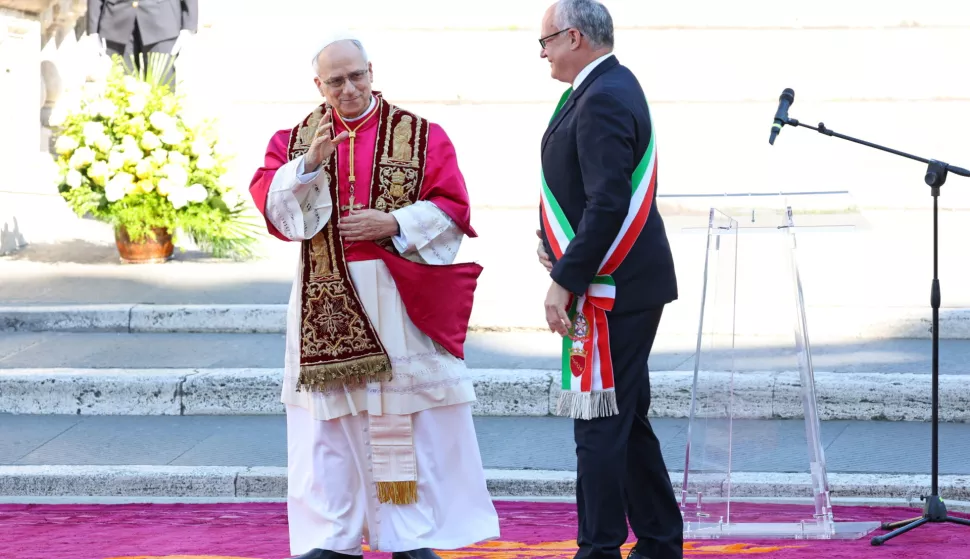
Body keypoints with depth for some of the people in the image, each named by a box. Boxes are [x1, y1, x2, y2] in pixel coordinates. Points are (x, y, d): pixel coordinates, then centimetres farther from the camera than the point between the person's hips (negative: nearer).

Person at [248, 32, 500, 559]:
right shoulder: (295, 139, 9)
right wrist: (309, 164, -19)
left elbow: (452, 209, -1)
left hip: (403, 298, -1)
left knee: (410, 419, 0)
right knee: (331, 424, 2)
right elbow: (267, 200, -4)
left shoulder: (421, 135, 3)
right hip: (327, 303, 1)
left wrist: (395, 225, -14)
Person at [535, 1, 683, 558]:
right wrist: (557, 241, 9)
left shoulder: (602, 100, -18)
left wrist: (566, 282, -22)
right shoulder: (615, 86, 14)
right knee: (628, 422, 16)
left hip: (610, 289, -11)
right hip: (629, 285, 11)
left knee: (600, 425, -5)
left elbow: (608, 204, -25)